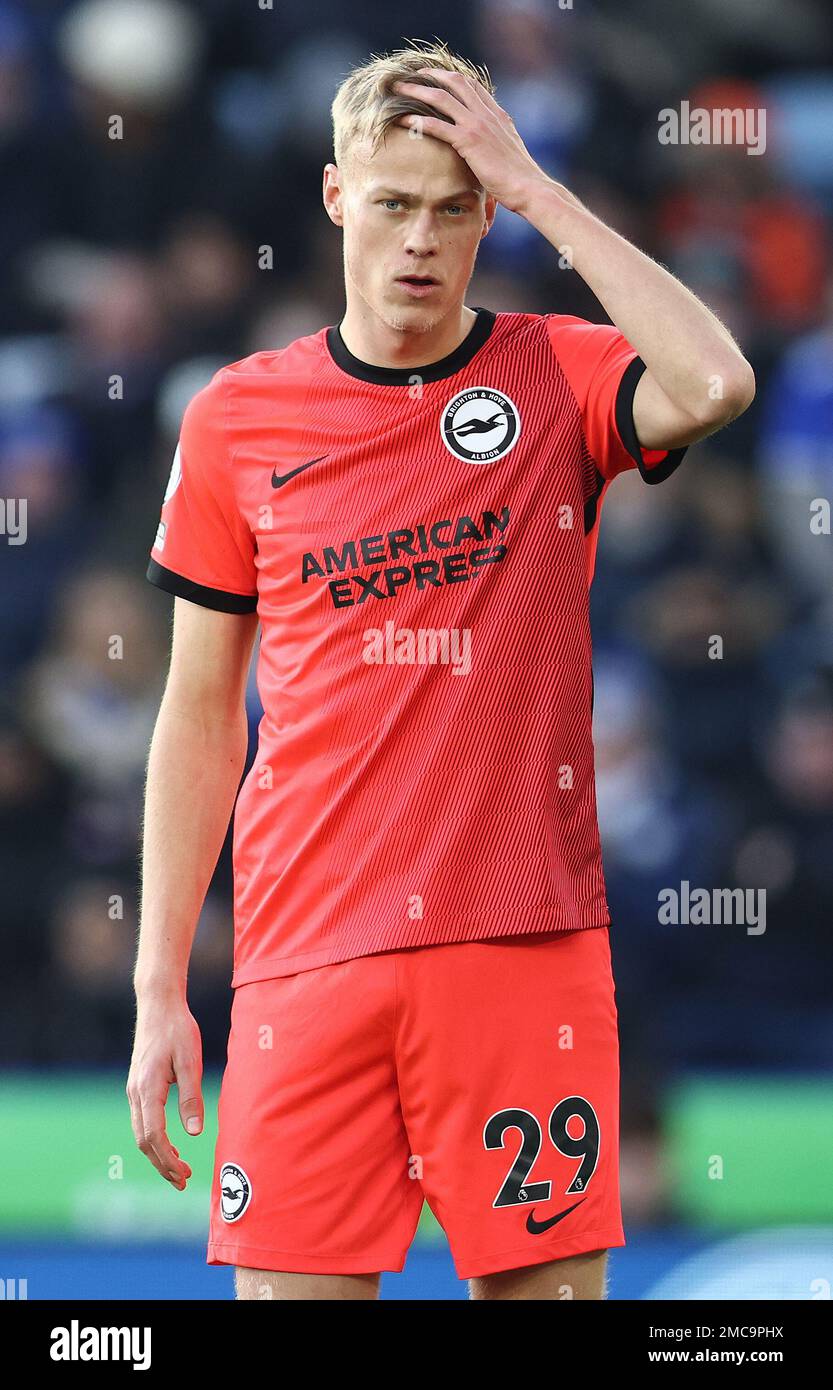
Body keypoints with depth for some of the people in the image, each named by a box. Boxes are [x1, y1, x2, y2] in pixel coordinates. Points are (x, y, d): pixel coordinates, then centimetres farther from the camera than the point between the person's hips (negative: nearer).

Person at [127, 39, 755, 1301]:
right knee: (289, 1288, -3)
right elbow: (200, 714, 12)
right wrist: (160, 989, 7)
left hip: (525, 943, -1)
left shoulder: (562, 378, 3)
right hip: (307, 958, 1)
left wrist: (532, 186, -13)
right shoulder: (239, 417, 7)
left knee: (548, 1279, -1)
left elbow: (711, 387, -22)